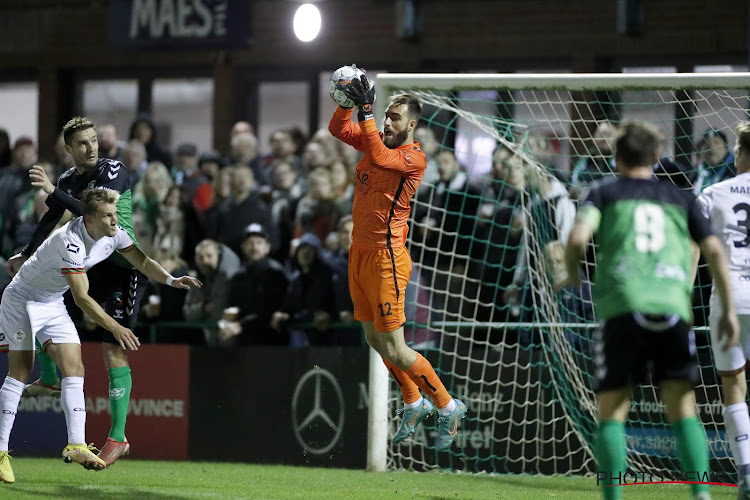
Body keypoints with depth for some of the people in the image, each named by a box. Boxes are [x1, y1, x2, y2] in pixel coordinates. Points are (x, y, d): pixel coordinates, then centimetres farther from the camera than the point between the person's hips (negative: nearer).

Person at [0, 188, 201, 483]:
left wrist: (171, 280, -13)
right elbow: (81, 297, -35)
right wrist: (115, 327, -40)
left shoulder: (114, 235, -9)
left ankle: (76, 445, -13)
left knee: (74, 368, -7)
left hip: (53, 303, 7)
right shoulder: (70, 242, -33)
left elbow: (142, 262, 5)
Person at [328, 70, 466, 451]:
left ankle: (447, 407, 10)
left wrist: (366, 111, -31)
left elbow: (379, 157, -31)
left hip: (385, 258, -8)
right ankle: (413, 404, 32)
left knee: (394, 350, -6)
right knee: (374, 340, 16)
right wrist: (347, 102, -8)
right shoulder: (378, 142, 7)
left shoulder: (414, 158, -15)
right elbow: (338, 129, 10)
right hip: (359, 253, 8)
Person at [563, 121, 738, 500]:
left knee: (612, 411, 4)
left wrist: (572, 275, 16)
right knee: (683, 408, 5)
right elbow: (714, 249, 13)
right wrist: (728, 309, 15)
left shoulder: (605, 193, 14)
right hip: (673, 308, 2)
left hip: (622, 308, -2)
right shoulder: (680, 198, 21)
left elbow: (578, 237, -3)